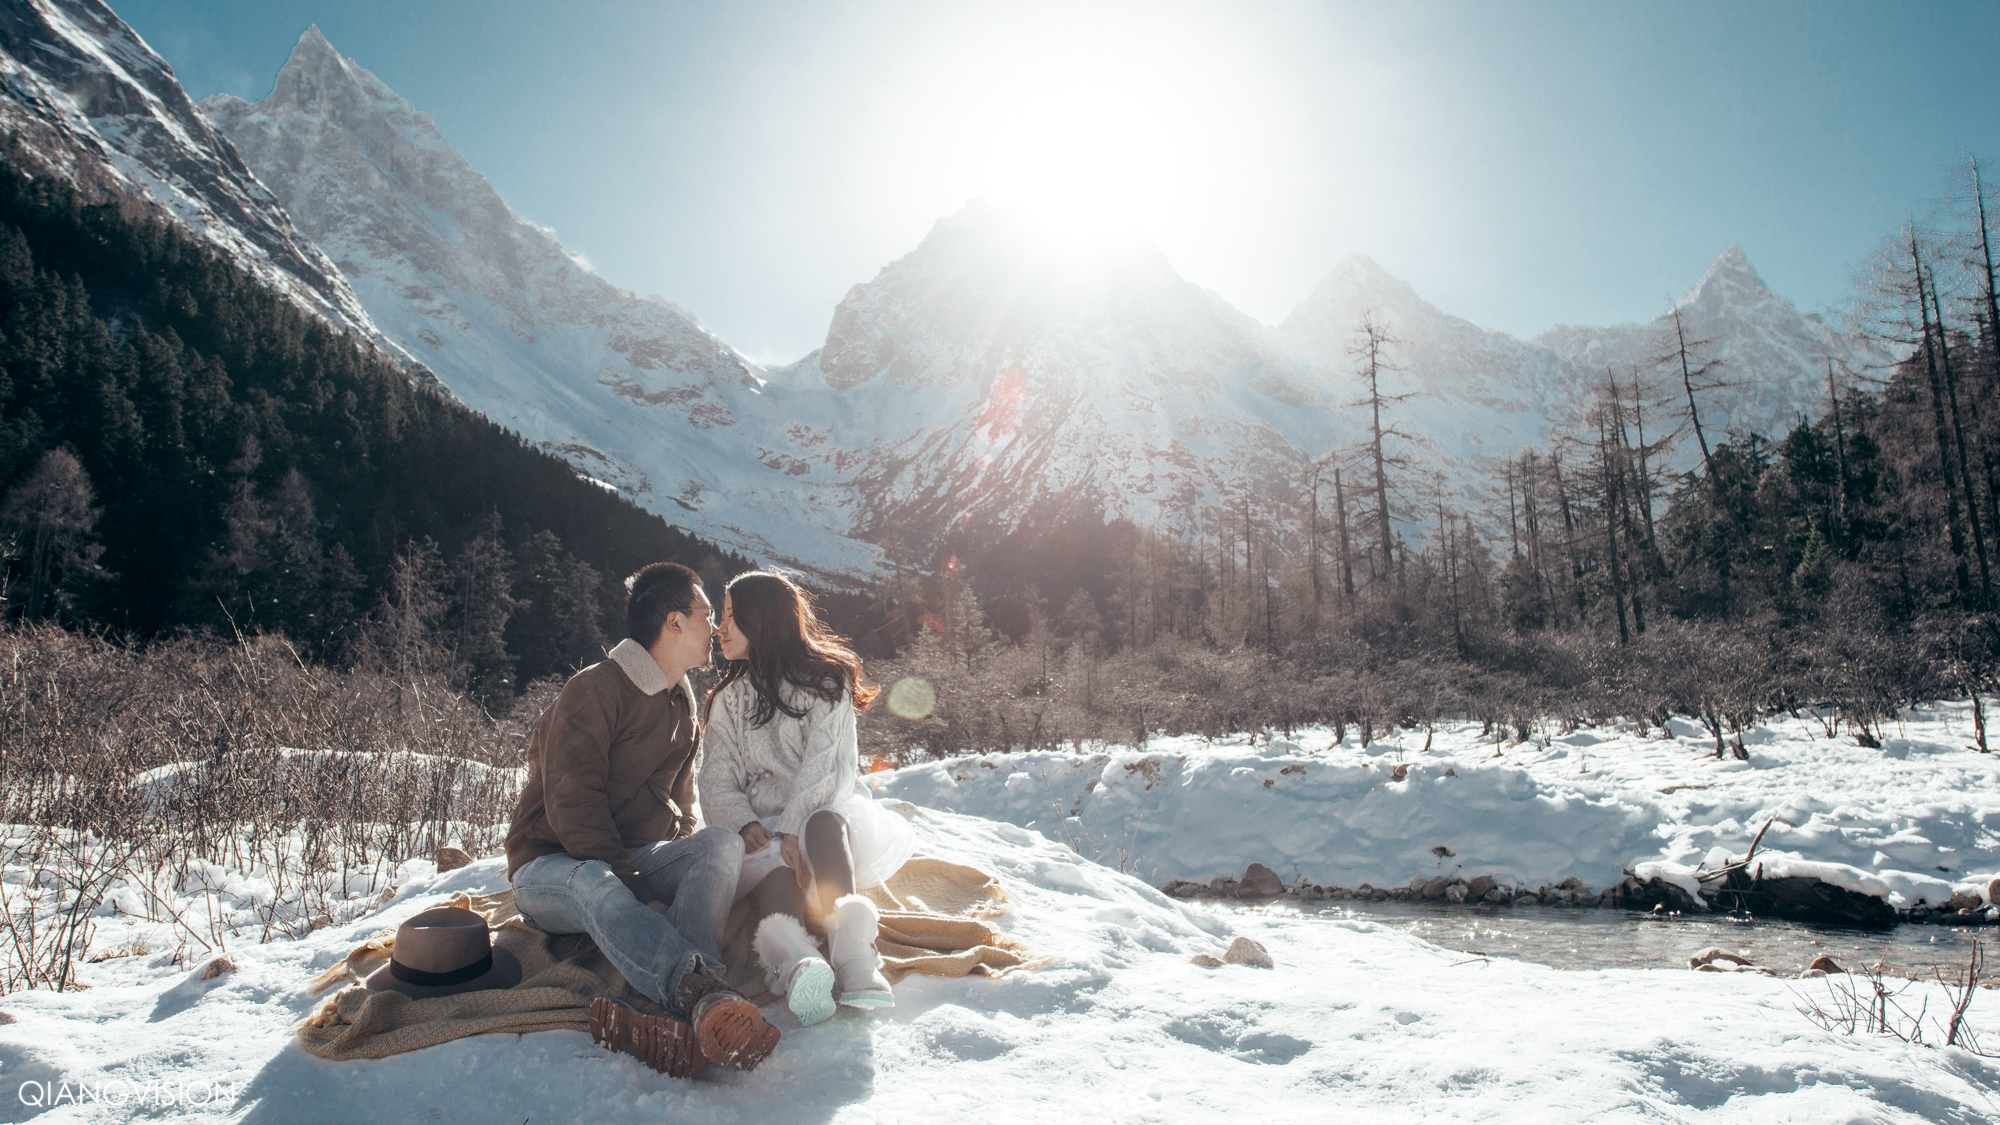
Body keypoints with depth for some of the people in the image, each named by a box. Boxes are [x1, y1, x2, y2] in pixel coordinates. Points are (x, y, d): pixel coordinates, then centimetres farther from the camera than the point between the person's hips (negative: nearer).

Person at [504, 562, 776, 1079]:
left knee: (724, 843, -25)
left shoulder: (681, 701, 15)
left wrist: (685, 871, 1)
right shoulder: (594, 690, -11)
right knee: (596, 886, -42)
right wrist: (637, 891, -26)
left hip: (634, 863, 6)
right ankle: (705, 997, -67)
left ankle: (667, 1010, -49)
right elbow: (571, 807, -20)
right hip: (554, 867, -6)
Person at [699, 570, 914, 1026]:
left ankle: (852, 949, -59)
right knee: (779, 874, -34)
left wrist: (793, 830, -24)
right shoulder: (728, 700, 18)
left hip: (828, 811, -2)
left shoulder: (825, 680, 4)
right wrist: (746, 826, -14)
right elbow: (717, 783, 8)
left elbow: (827, 767, -10)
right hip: (765, 836, 2)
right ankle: (794, 962, -67)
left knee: (823, 824, -38)